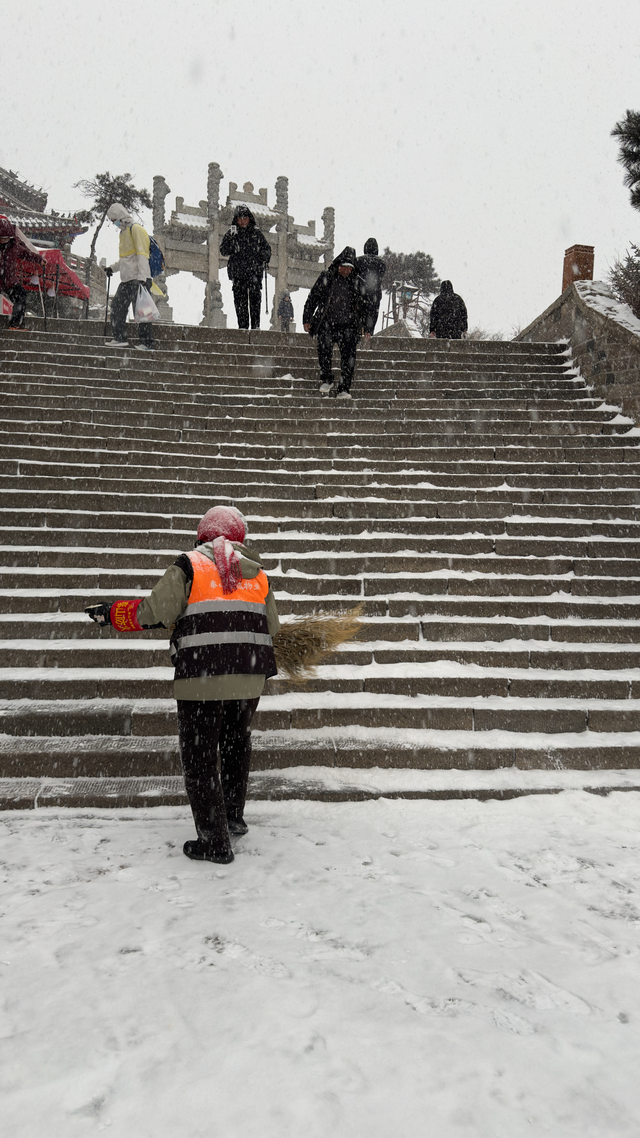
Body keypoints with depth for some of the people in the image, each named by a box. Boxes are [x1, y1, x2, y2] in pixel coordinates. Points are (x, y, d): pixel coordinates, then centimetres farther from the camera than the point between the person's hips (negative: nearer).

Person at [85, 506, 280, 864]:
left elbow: (156, 612, -7)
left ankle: (215, 842, 8)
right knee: (237, 746, 24)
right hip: (250, 677, 5)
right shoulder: (257, 572, 14)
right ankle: (234, 818, 36)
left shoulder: (189, 565, 1)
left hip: (202, 677, -5)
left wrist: (110, 613, 6)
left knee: (200, 758, 5)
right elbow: (272, 627, 15)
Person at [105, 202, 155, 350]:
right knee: (117, 306, 6)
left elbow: (142, 255, -14)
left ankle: (146, 342, -7)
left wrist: (142, 277, -23)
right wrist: (113, 268, 23)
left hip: (138, 279, -10)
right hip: (126, 279, 10)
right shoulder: (123, 232, 24)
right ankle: (120, 338, 11)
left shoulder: (136, 229, -5)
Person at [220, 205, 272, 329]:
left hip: (254, 272, 0)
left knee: (255, 299, -10)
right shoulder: (231, 233, 9)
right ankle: (242, 326, 2)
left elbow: (267, 249, 21)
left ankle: (256, 326, -9)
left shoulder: (256, 233, 11)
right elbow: (224, 252, 2)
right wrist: (231, 238, -11)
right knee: (240, 301, -2)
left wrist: (264, 262, 6)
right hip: (238, 273, 1)